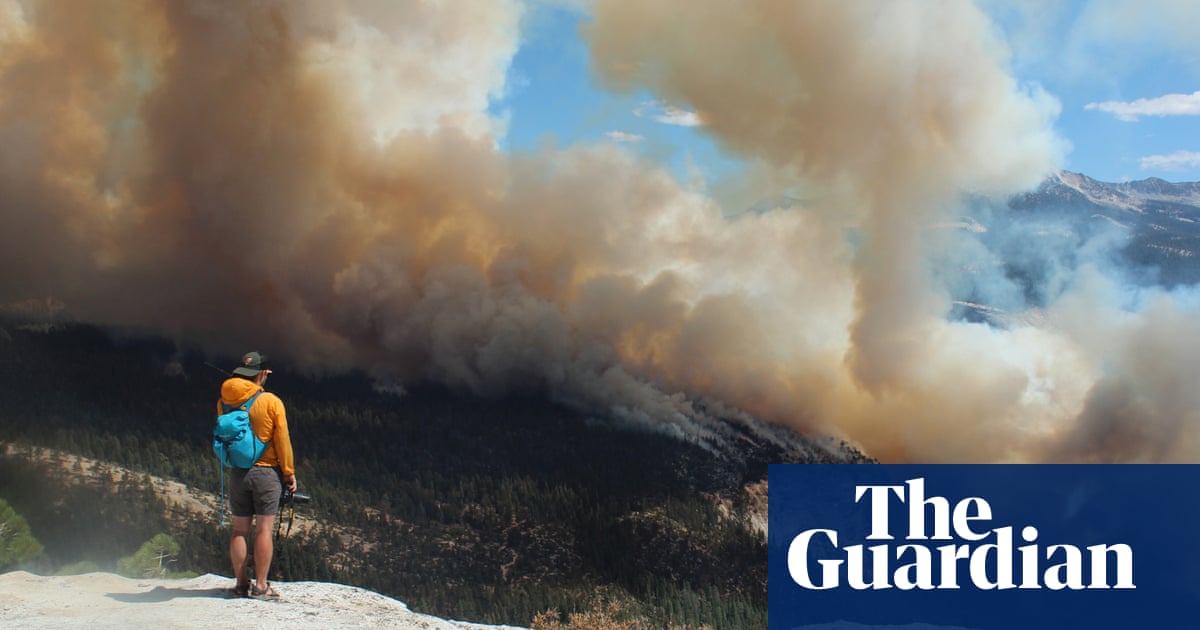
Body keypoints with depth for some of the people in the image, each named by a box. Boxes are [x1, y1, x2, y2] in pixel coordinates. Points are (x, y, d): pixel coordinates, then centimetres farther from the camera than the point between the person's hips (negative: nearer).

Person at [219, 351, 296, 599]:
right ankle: (261, 586, -1)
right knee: (264, 529, -1)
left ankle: (241, 584, 13)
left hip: (237, 473, 4)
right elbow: (282, 439, -7)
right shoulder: (271, 402, -10)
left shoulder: (224, 402, 2)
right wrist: (289, 471, 1)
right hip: (266, 471, -4)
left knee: (240, 529, 9)